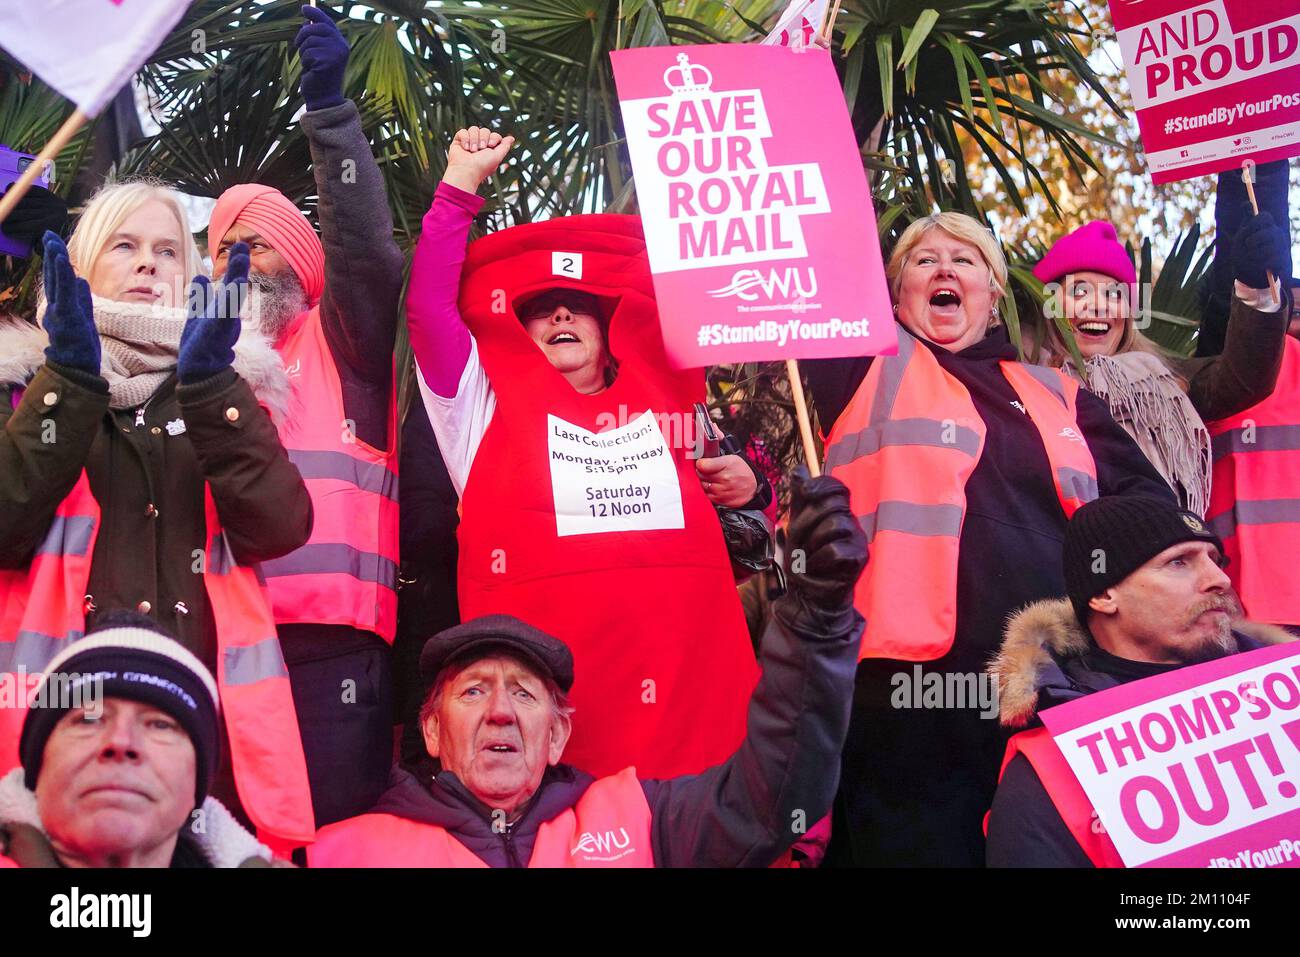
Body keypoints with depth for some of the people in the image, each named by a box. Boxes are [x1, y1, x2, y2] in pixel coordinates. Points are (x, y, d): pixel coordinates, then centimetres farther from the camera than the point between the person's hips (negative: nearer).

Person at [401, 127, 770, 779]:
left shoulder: (666, 397, 23)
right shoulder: (489, 405, 15)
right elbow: (428, 306, 5)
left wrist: (742, 489, 10)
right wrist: (460, 184, 6)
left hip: (686, 648, 2)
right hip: (547, 656, -2)